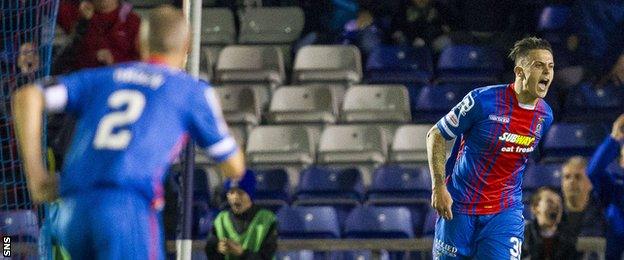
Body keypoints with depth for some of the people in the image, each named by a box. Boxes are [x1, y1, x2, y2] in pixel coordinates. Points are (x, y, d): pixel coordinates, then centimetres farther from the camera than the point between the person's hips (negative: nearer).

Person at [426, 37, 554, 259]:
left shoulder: (545, 116, 0)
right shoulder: (483, 100, -17)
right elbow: (435, 136, -8)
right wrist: (438, 187, -14)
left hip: (505, 210, 3)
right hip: (459, 205, -3)